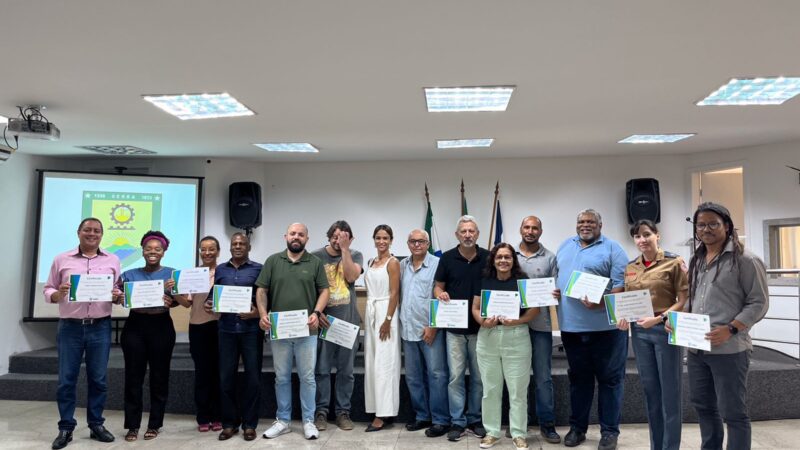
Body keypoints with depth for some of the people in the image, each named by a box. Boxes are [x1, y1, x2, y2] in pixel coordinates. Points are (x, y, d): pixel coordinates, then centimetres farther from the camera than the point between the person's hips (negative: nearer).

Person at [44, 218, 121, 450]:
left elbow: (120, 291, 12)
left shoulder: (112, 260, 8)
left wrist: (118, 296, -10)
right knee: (66, 379, 4)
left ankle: (96, 425, 19)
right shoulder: (61, 259, 6)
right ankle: (66, 428, 16)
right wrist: (58, 294, -14)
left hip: (100, 327, 1)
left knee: (98, 379, 7)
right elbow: (48, 290, 8)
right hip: (70, 327, -1)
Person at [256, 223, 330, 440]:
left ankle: (308, 421, 17)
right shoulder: (273, 261, 6)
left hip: (306, 331, -1)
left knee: (307, 377, 5)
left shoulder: (315, 262, 3)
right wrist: (263, 314, -10)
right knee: (282, 377, 11)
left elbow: (324, 291, 2)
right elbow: (261, 290, 4)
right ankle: (282, 420, 24)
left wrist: (317, 312, -14)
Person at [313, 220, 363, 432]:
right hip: (324, 320, -1)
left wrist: (345, 249, -13)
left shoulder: (355, 255, 5)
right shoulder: (316, 256, 2)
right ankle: (321, 411, 15)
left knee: (346, 370, 7)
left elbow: (351, 276, -13)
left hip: (348, 321, 1)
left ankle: (343, 412, 17)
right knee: (321, 370, 4)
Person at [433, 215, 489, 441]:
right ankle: (457, 421, 15)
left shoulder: (488, 257, -1)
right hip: (454, 327, 0)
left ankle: (475, 419, 24)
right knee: (455, 376, 3)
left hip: (481, 326, 1)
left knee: (479, 376, 10)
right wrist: (440, 294, -17)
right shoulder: (447, 258, -2)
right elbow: (438, 287, 6)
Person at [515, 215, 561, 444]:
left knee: (543, 377, 5)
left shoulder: (550, 258, 4)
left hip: (540, 325, -1)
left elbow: (557, 289, 4)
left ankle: (547, 423, 16)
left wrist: (558, 295, -18)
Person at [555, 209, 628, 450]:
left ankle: (609, 431, 18)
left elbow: (621, 284, -10)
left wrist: (601, 303, -24)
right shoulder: (565, 247, 15)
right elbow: (555, 276, 21)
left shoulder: (612, 248, -3)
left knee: (609, 379, 5)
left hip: (605, 326, -4)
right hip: (571, 326, 5)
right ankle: (577, 427, 25)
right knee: (578, 378, 14)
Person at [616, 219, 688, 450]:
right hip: (639, 331, 5)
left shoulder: (674, 262, -6)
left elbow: (684, 300, -10)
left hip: (666, 330, -5)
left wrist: (659, 318, -21)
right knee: (650, 389, 14)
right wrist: (623, 317, -3)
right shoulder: (630, 268, 9)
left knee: (669, 391, 3)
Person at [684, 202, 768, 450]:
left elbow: (758, 303, -10)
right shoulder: (696, 261, 14)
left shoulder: (745, 260, -7)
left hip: (729, 349, -7)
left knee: (732, 412, 3)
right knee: (703, 406, 17)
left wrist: (730, 329, -20)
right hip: (696, 349, 7)